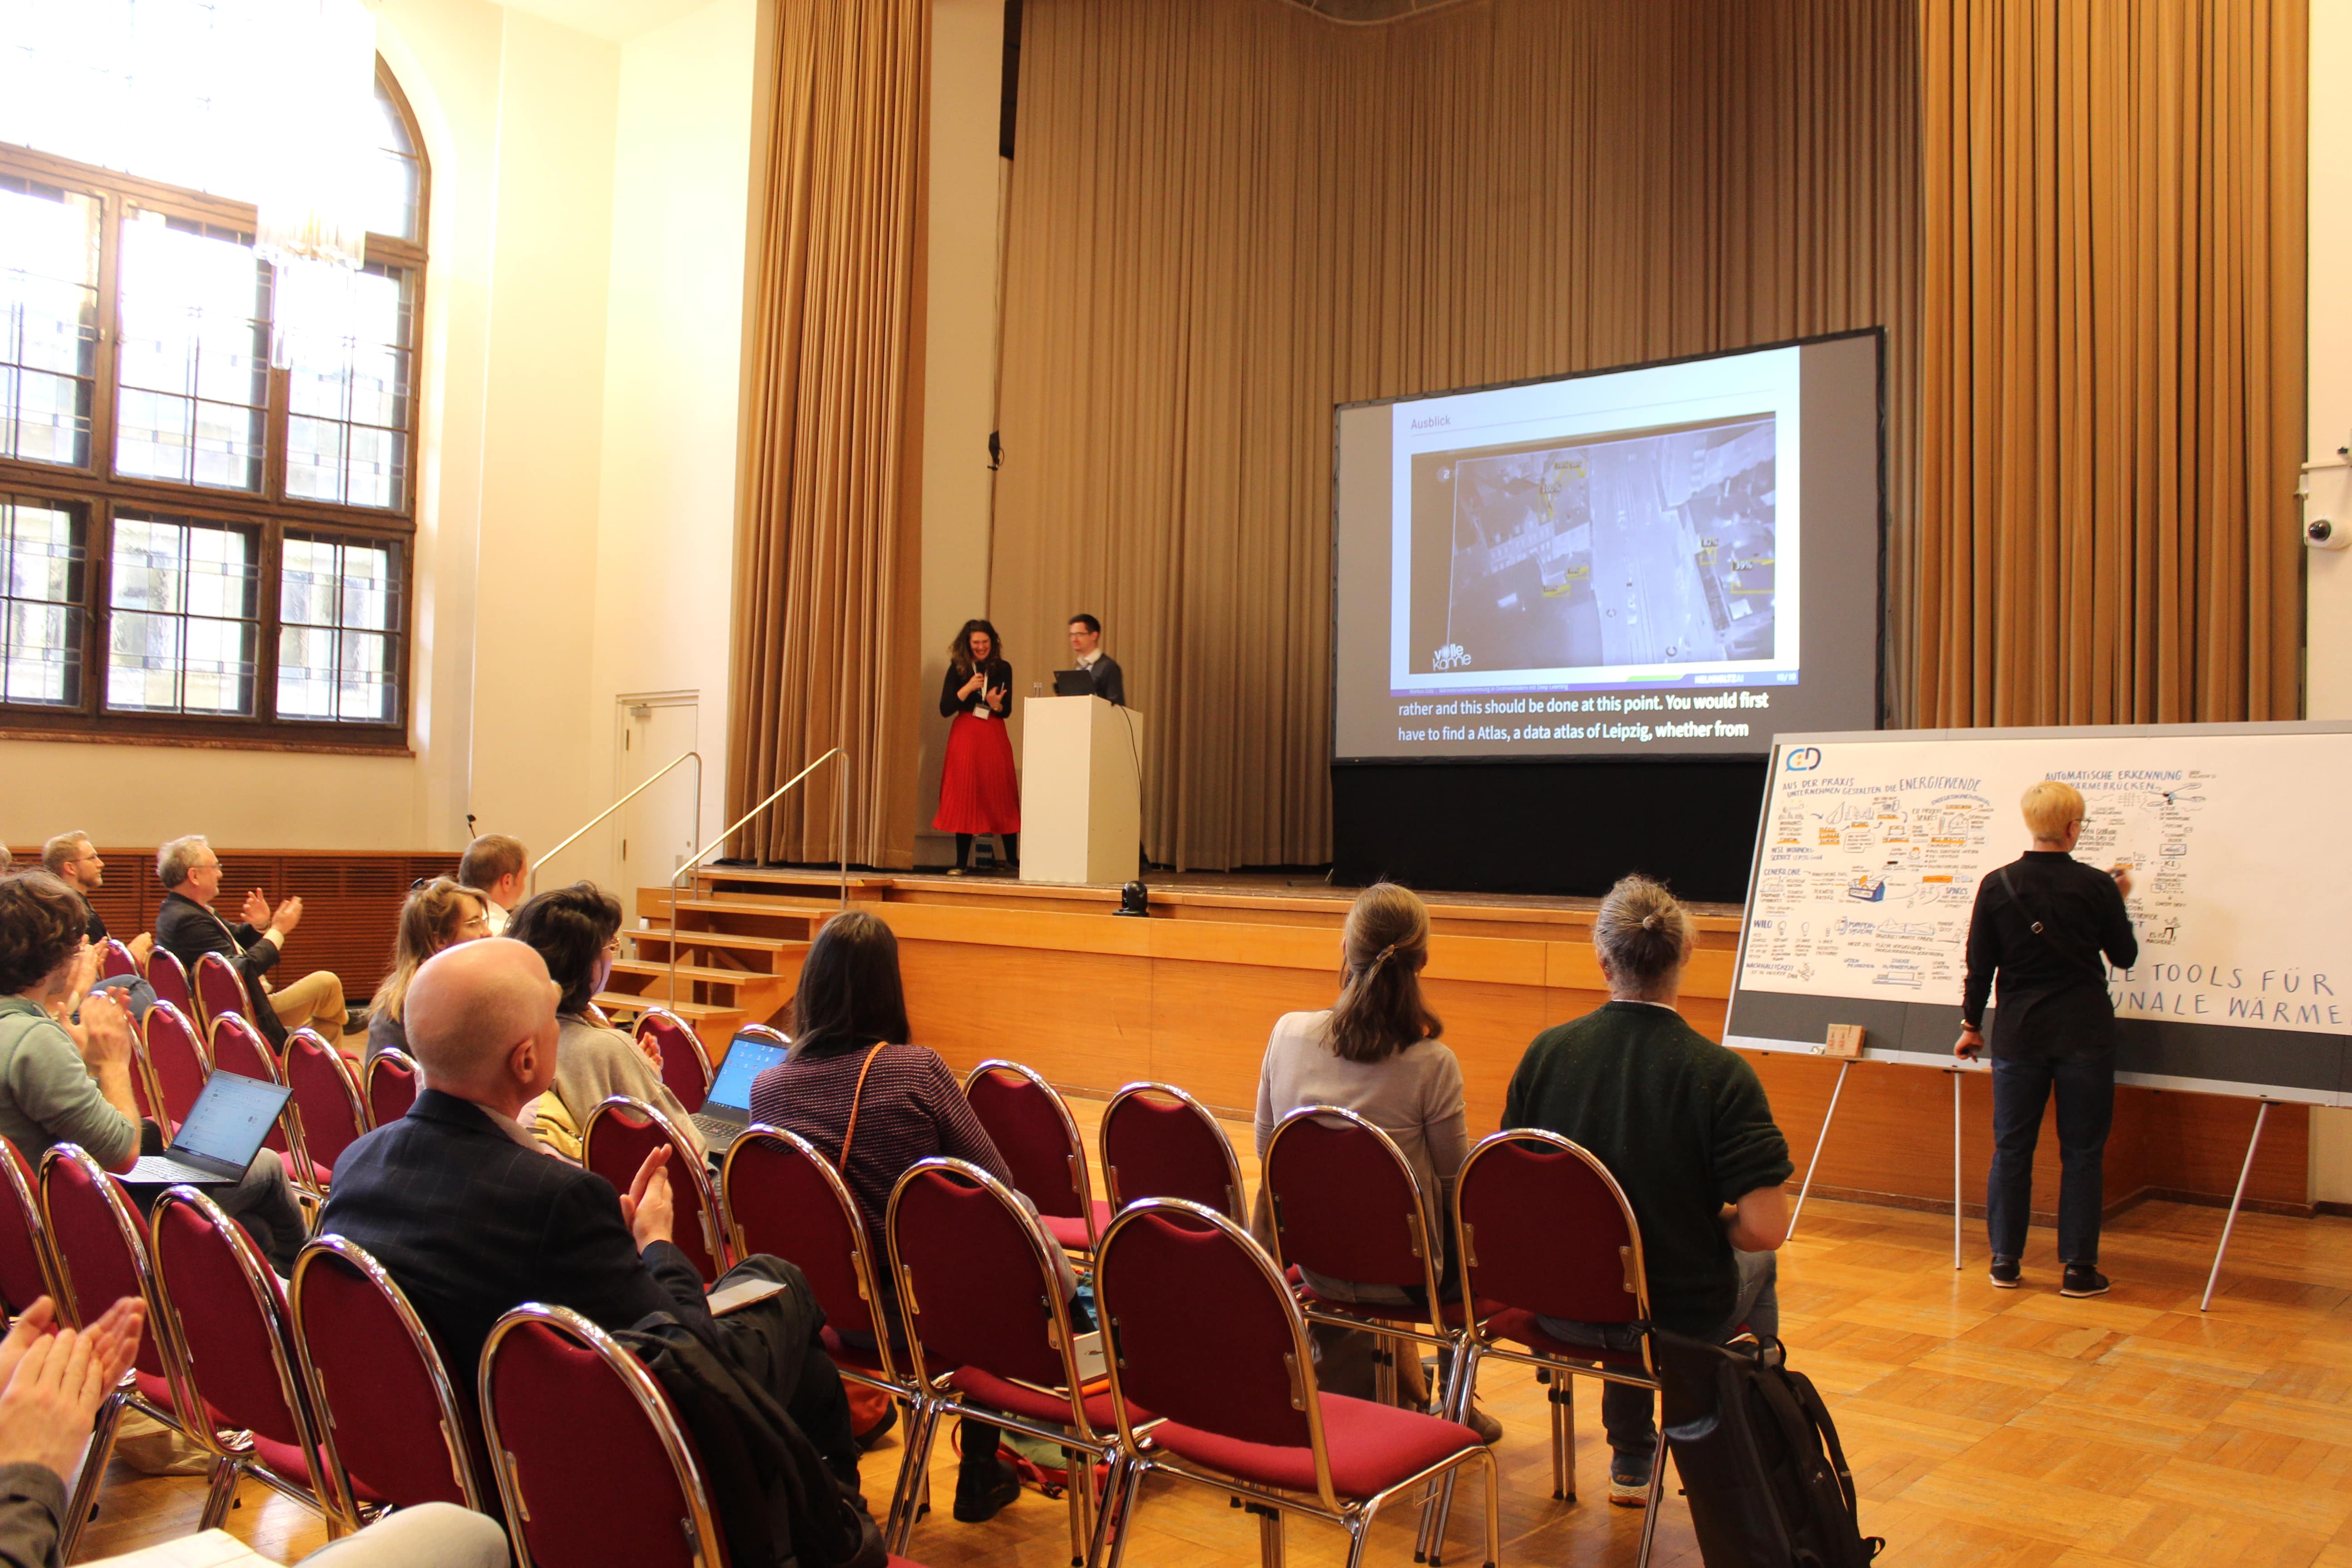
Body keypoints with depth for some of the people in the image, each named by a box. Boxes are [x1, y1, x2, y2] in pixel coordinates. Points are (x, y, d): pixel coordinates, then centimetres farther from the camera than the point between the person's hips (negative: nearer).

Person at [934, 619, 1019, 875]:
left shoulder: (1003, 669, 6)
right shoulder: (958, 669, 2)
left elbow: (1006, 711, 5)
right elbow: (945, 709, -4)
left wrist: (995, 704, -17)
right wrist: (968, 688, -14)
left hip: (995, 737, 1)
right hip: (965, 735, -1)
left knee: (1002, 796, -1)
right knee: (964, 797, -1)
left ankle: (1012, 858, 7)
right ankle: (961, 863, 3)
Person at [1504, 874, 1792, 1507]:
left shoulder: (1546, 1052, -10)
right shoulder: (1721, 1075, -20)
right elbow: (1766, 1228, -23)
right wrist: (1713, 1227, -1)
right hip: (1681, 1321, -2)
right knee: (1756, 1264, 30)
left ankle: (1631, 1463, 44)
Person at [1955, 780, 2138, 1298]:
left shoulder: (1997, 885, -5)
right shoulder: (2097, 886, -7)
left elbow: (1980, 967, 0)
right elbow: (2125, 956, 6)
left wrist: (1971, 1024, 12)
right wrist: (2120, 900, 20)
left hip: (2019, 1033, 1)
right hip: (2085, 1033, -1)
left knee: (2011, 1147, 10)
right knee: (2082, 1151, 6)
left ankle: (2006, 1260, 14)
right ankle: (2078, 1268, 8)